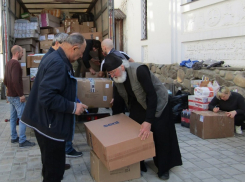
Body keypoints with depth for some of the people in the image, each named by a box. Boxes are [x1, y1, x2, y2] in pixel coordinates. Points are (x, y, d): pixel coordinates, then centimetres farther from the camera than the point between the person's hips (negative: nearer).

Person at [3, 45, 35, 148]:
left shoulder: (8, 63, 12)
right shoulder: (16, 63, -18)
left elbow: (5, 81, 19)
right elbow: (15, 81, -27)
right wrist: (21, 94, -22)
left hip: (10, 95, 10)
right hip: (17, 96, -10)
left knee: (13, 117, 15)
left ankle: (14, 138, 23)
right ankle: (22, 141, -4)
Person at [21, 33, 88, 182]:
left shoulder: (57, 59, 10)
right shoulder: (58, 64, -24)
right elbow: (47, 97, -31)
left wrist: (73, 102, 17)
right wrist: (73, 107, -23)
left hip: (49, 122, 11)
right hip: (50, 124, -11)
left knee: (52, 164, 27)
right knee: (54, 169, 4)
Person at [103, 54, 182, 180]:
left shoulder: (139, 70, -34)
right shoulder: (117, 79, -12)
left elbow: (152, 95, -37)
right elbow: (117, 100, -2)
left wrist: (148, 121, -43)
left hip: (157, 101, -6)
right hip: (139, 103, 6)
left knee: (160, 134, -9)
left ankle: (163, 168, 8)